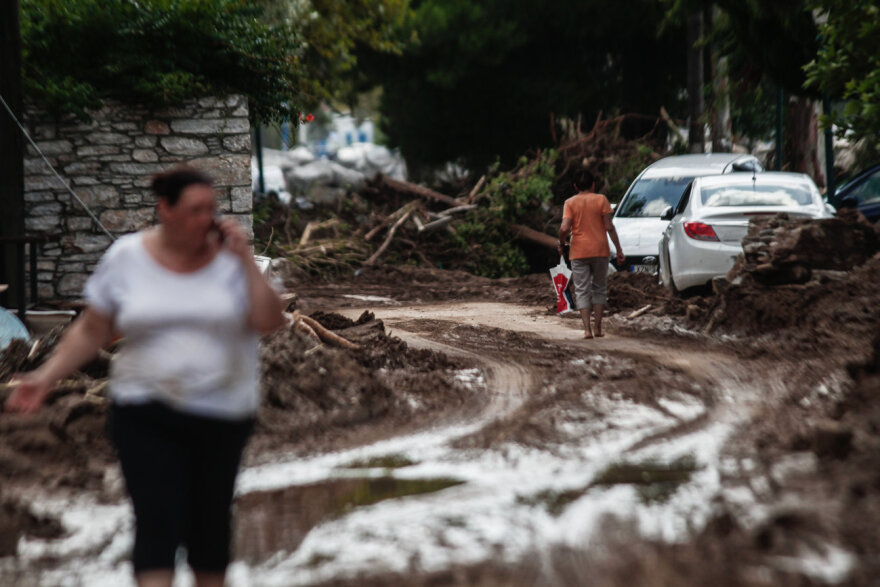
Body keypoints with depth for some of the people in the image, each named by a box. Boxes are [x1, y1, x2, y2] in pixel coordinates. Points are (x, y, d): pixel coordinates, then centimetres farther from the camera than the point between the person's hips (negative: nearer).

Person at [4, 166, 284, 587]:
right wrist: (46, 377, -3)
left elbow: (269, 321, -13)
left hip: (222, 418, 1)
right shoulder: (126, 258, -3)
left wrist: (245, 259, -16)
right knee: (157, 522, -13)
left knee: (210, 520, 13)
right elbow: (91, 331, 5)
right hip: (146, 418, -1)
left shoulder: (229, 258, -4)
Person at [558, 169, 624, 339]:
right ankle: (598, 328, 10)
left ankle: (587, 329, -8)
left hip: (579, 252, -1)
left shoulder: (570, 202, -1)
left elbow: (565, 228, -12)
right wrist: (619, 249, -1)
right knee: (599, 289, 14)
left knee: (582, 291, 2)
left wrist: (561, 244, 6)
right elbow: (609, 227, -4)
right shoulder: (601, 200, 1)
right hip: (600, 250, 1)